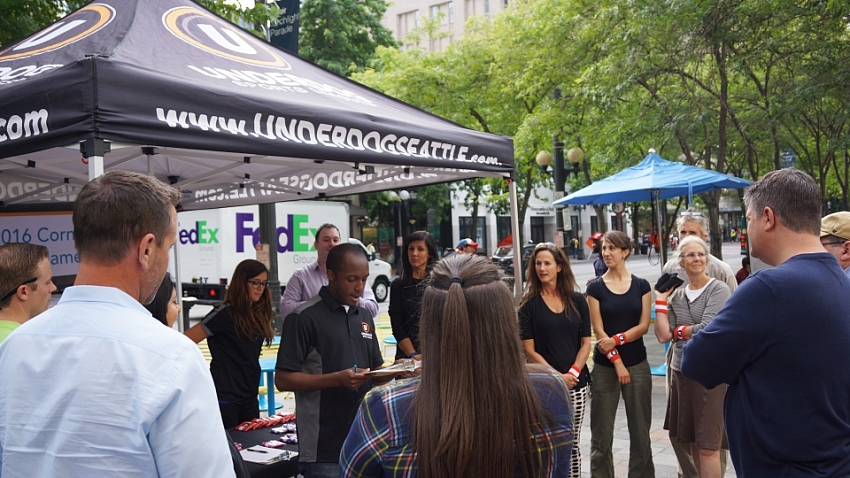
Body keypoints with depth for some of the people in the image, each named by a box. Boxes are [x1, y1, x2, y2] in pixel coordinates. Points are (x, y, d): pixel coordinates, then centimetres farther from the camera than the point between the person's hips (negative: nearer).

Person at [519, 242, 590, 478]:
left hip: (577, 383, 2)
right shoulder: (529, 304, -2)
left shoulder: (577, 300, 5)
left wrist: (573, 373, -10)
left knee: (572, 443, 9)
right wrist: (557, 376, -12)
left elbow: (585, 343, 5)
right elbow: (529, 350, -5)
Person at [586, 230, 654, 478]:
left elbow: (644, 325, -2)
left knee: (640, 429, 7)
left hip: (638, 365, 2)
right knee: (602, 432, 2)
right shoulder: (595, 287, -1)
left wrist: (616, 340, -15)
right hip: (605, 367, -1)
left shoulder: (641, 285, 5)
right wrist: (617, 362, -12)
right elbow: (598, 331, -6)